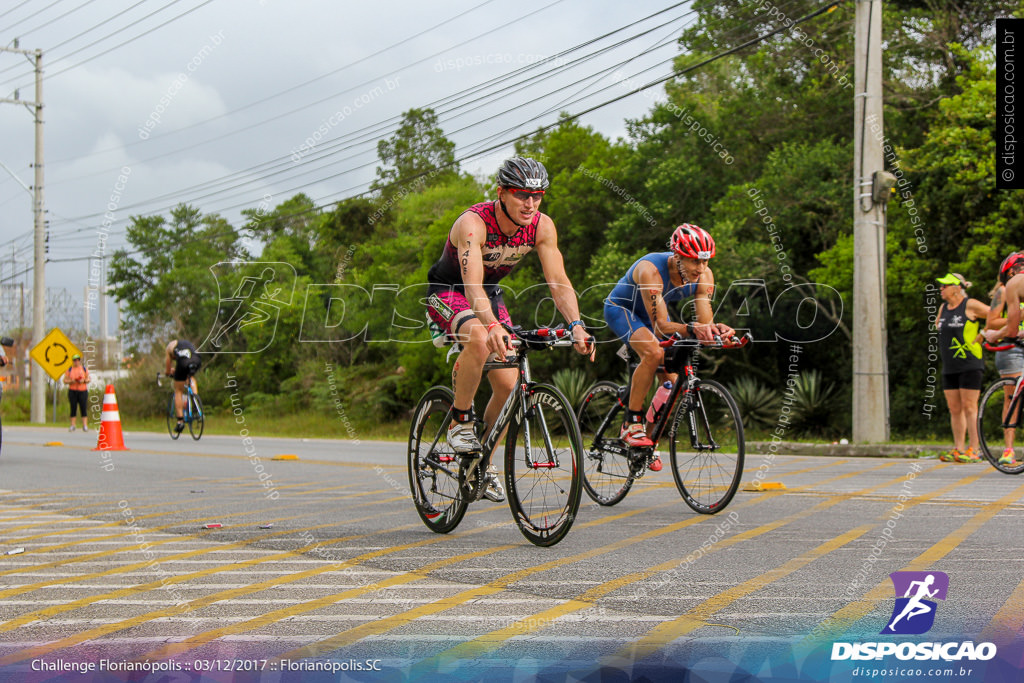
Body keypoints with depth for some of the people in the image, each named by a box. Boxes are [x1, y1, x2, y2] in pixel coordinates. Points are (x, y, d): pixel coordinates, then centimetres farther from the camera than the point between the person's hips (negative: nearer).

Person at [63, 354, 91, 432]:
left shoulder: (84, 369, 9)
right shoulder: (69, 370, 8)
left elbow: (89, 379, 10)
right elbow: (65, 380, 7)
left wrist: (84, 380, -10)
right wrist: (71, 381, -12)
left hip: (83, 391, 0)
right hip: (72, 391, 0)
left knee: (84, 408, -7)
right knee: (73, 409, -1)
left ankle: (85, 426, -7)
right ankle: (72, 425, 3)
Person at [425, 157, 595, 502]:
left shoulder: (542, 226, -17)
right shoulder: (473, 223, -33)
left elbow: (559, 281, -21)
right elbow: (473, 285, -44)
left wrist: (576, 326, -38)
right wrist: (493, 326, -62)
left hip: (490, 294, 5)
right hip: (447, 292, -5)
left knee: (508, 385, -7)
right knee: (479, 338, -38)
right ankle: (460, 424, -19)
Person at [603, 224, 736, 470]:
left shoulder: (704, 276, -22)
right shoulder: (651, 270, -38)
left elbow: (705, 321, -25)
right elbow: (661, 326, -42)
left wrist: (717, 329, -48)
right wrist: (691, 329, -59)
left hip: (651, 313, 6)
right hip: (621, 309, -6)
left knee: (673, 382, -5)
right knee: (654, 352, -34)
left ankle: (650, 438, 17)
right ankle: (631, 424, -20)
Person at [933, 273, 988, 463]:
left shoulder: (970, 305, -7)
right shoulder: (943, 308, 14)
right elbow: (937, 324, 34)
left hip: (969, 365, -7)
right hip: (949, 367, 7)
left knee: (969, 407, -8)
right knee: (954, 409, 7)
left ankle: (973, 450, -6)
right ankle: (958, 449, 12)